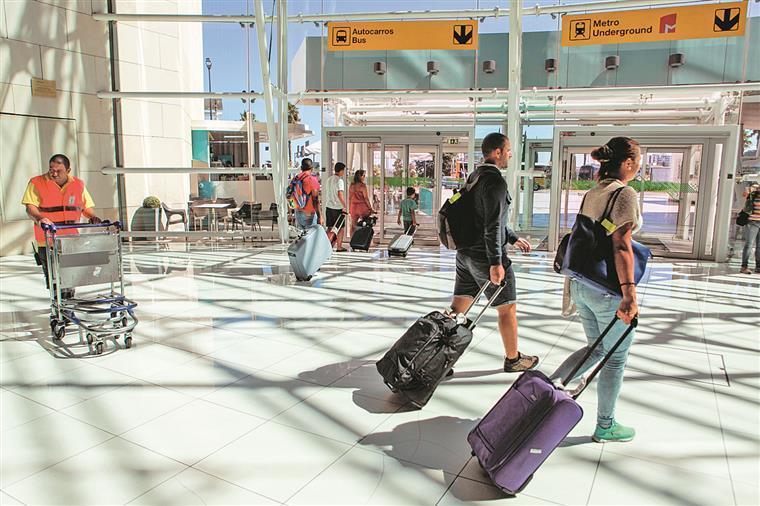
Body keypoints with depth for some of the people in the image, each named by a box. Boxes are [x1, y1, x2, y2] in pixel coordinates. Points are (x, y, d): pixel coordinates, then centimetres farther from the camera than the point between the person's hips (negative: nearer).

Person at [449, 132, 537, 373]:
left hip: (465, 253, 9)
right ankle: (513, 359, 24)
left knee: (458, 306, 12)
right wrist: (496, 262, -23)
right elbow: (492, 225, -24)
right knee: (507, 308, 9)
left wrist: (514, 238, 28)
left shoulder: (473, 177, 14)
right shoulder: (495, 181, -17)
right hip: (485, 257, -9)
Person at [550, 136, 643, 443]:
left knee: (596, 348, 23)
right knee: (616, 358, 10)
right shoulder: (626, 194, -14)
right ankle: (605, 426, 24)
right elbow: (621, 246, -22)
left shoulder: (591, 193, 10)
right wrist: (629, 294, -25)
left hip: (581, 283, 8)